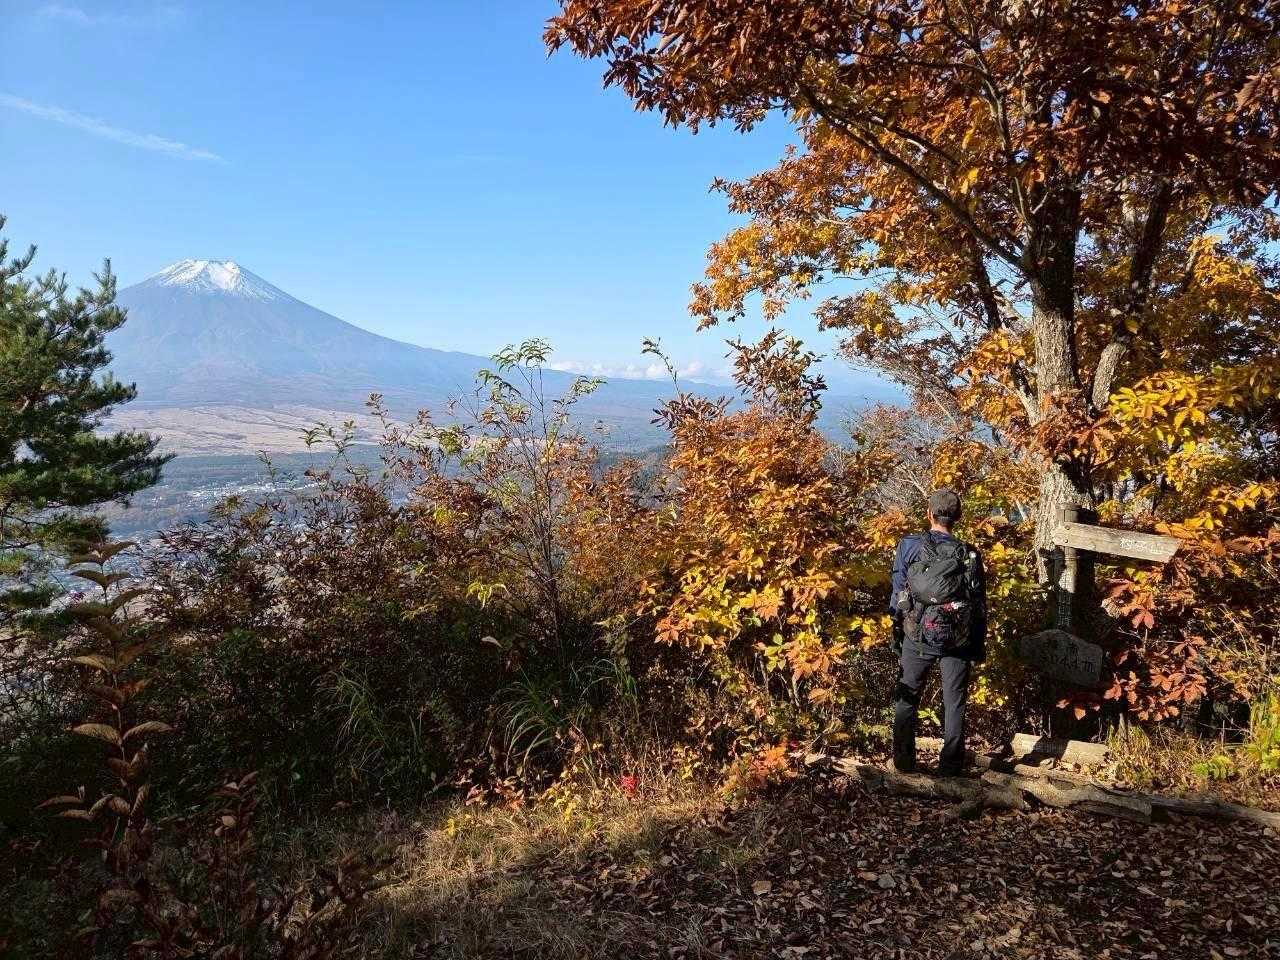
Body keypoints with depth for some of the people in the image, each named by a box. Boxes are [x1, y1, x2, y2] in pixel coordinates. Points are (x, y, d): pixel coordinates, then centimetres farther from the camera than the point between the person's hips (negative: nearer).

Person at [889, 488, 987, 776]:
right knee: (954, 703, 13)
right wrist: (979, 648, 9)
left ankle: (904, 762, 22)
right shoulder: (970, 555, -8)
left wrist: (897, 632, 9)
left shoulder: (909, 546, -9)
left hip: (917, 636, 0)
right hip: (957, 641, 0)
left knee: (907, 698, 16)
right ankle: (950, 766, 19)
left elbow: (898, 594, -4)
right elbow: (980, 605, -2)